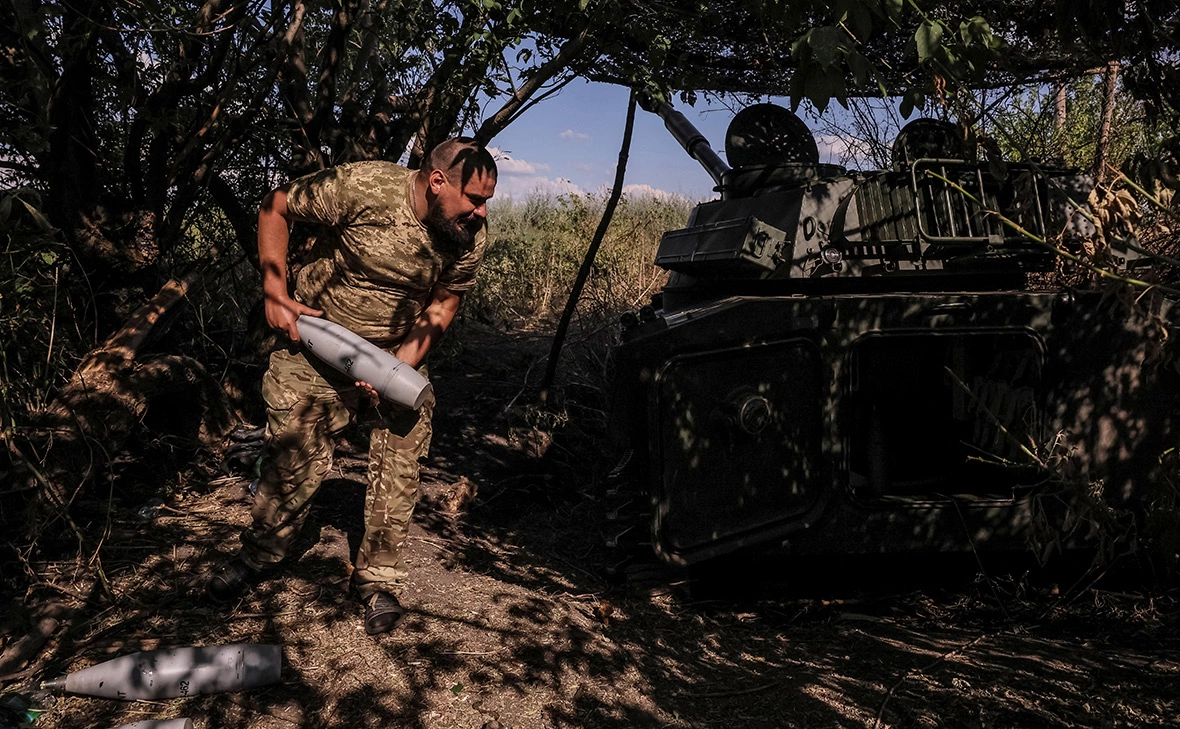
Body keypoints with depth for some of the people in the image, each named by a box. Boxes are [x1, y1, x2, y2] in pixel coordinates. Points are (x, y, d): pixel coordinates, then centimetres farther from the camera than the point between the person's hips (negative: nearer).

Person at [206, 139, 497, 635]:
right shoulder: (361, 186, -27)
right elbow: (275, 208, -13)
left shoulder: (472, 237, -15)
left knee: (398, 468, -2)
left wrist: (400, 367, -17)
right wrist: (274, 291, -19)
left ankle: (380, 580, 17)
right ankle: (256, 557, 29)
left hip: (397, 354, 3)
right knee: (292, 460, 3)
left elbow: (443, 303, -3)